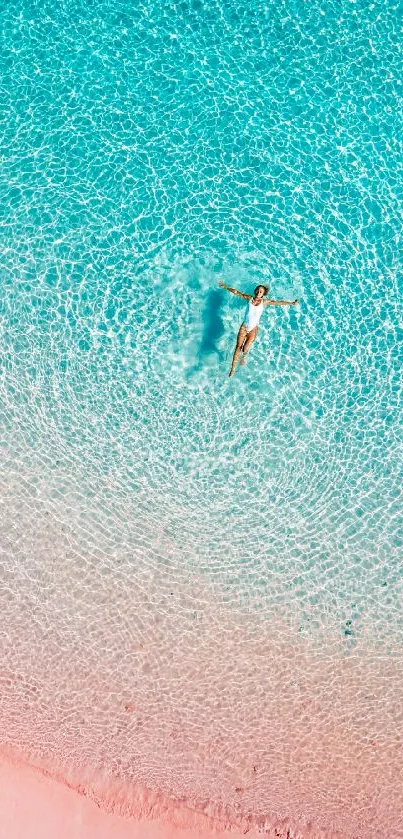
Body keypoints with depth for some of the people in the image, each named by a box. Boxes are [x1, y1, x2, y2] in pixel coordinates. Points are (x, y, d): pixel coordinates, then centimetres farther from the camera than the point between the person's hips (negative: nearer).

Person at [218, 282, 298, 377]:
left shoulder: (264, 302, -3)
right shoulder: (249, 298, 0)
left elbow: (279, 302, -3)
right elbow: (236, 292, 5)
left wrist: (291, 303, -6)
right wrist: (226, 287, 8)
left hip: (253, 328, -1)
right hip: (244, 326, 1)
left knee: (245, 349, -11)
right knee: (238, 347, -3)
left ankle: (244, 357, 27)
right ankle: (233, 368, 7)